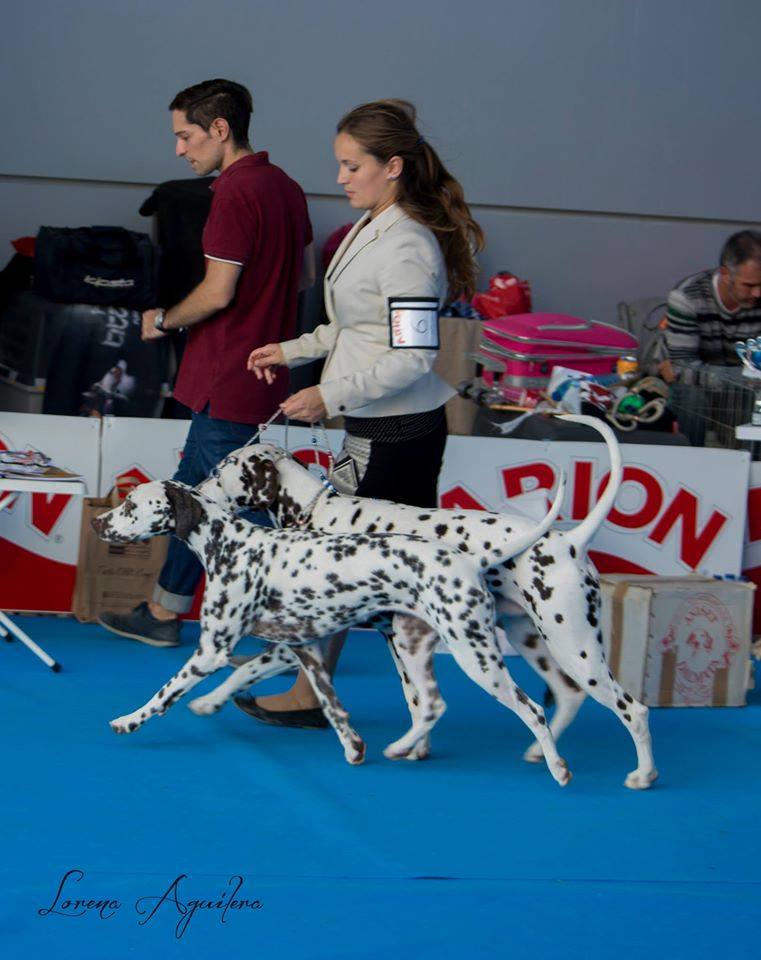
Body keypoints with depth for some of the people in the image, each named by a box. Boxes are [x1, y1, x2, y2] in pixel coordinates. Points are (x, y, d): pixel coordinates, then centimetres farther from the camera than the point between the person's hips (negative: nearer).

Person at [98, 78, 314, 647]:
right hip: (261, 369, 10)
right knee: (194, 491, 18)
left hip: (229, 378, -10)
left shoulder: (236, 193, -19)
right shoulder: (285, 186, 10)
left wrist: (164, 320, -5)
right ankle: (163, 613, 27)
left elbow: (217, 293, -21)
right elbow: (305, 277, 18)